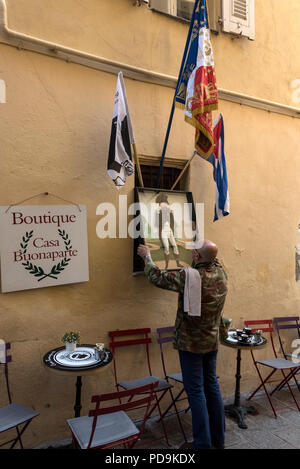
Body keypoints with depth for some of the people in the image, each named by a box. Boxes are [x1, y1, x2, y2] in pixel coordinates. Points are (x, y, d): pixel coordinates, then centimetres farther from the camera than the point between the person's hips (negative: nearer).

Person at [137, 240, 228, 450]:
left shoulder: (189, 277, -25)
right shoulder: (221, 273, -7)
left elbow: (158, 277, -14)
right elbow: (212, 260, 18)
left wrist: (147, 255, 1)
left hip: (191, 344, -7)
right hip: (212, 342, 7)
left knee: (196, 391, 5)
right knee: (212, 386, 18)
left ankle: (202, 443, 17)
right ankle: (218, 438, 32)